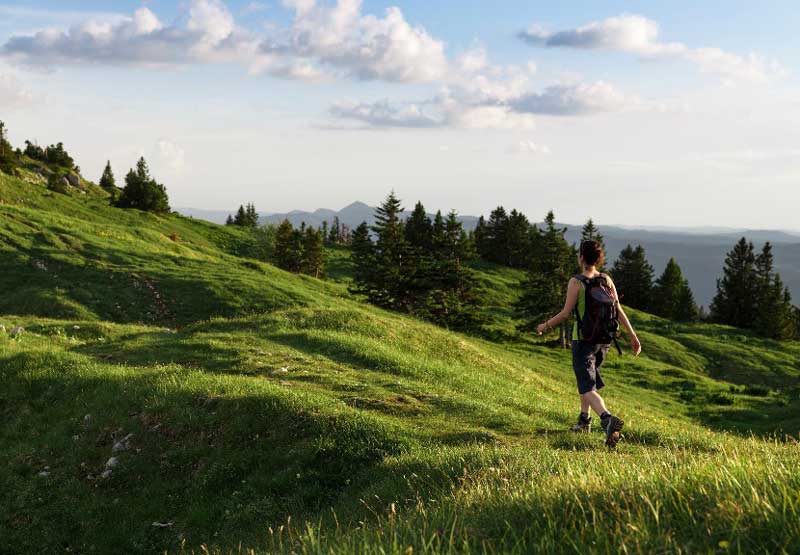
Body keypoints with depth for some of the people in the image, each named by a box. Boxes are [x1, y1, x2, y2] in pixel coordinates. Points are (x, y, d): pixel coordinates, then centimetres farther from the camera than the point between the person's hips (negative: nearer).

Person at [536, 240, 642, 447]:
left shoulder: (576, 282, -13)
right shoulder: (606, 280, 1)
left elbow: (565, 313, -13)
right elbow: (619, 310, -1)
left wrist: (545, 326, 3)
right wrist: (633, 336, 4)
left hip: (583, 339, -6)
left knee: (587, 388, -7)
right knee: (589, 376, 27)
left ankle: (608, 419, -32)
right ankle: (584, 420, 36)